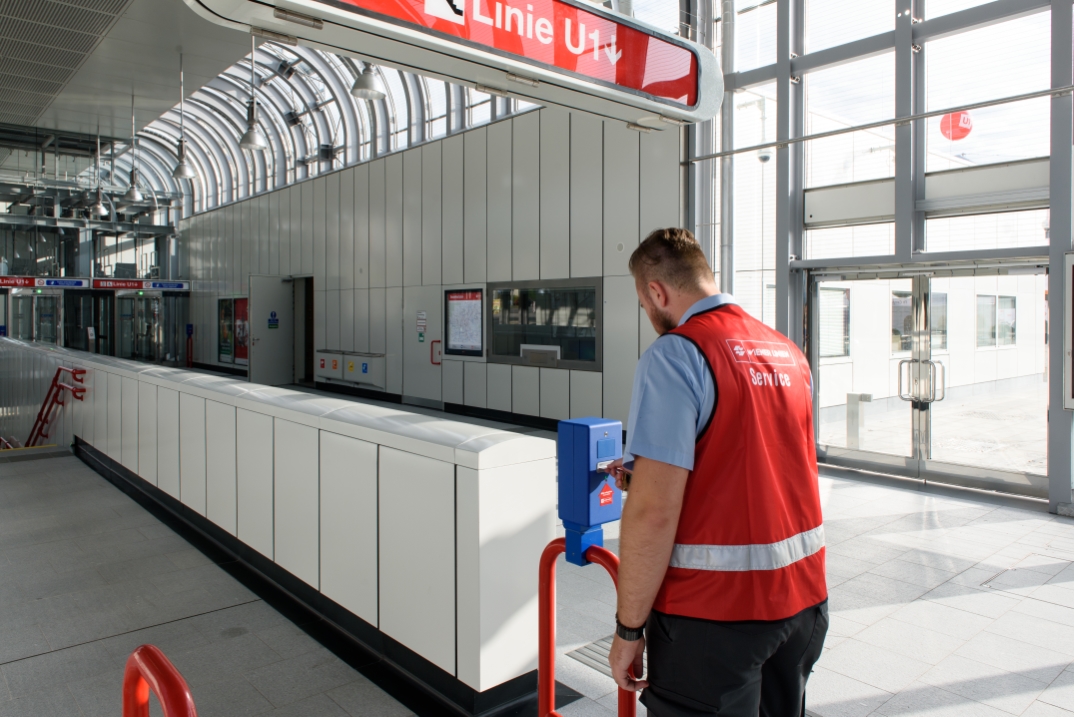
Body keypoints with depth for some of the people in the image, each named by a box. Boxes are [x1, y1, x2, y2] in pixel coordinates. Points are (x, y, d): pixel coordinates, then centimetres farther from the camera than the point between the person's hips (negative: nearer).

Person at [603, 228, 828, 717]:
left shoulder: (673, 354, -15)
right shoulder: (789, 353, 8)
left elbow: (654, 512, -22)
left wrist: (629, 629, -12)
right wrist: (646, 474, 23)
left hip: (714, 611, -8)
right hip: (803, 596, 8)